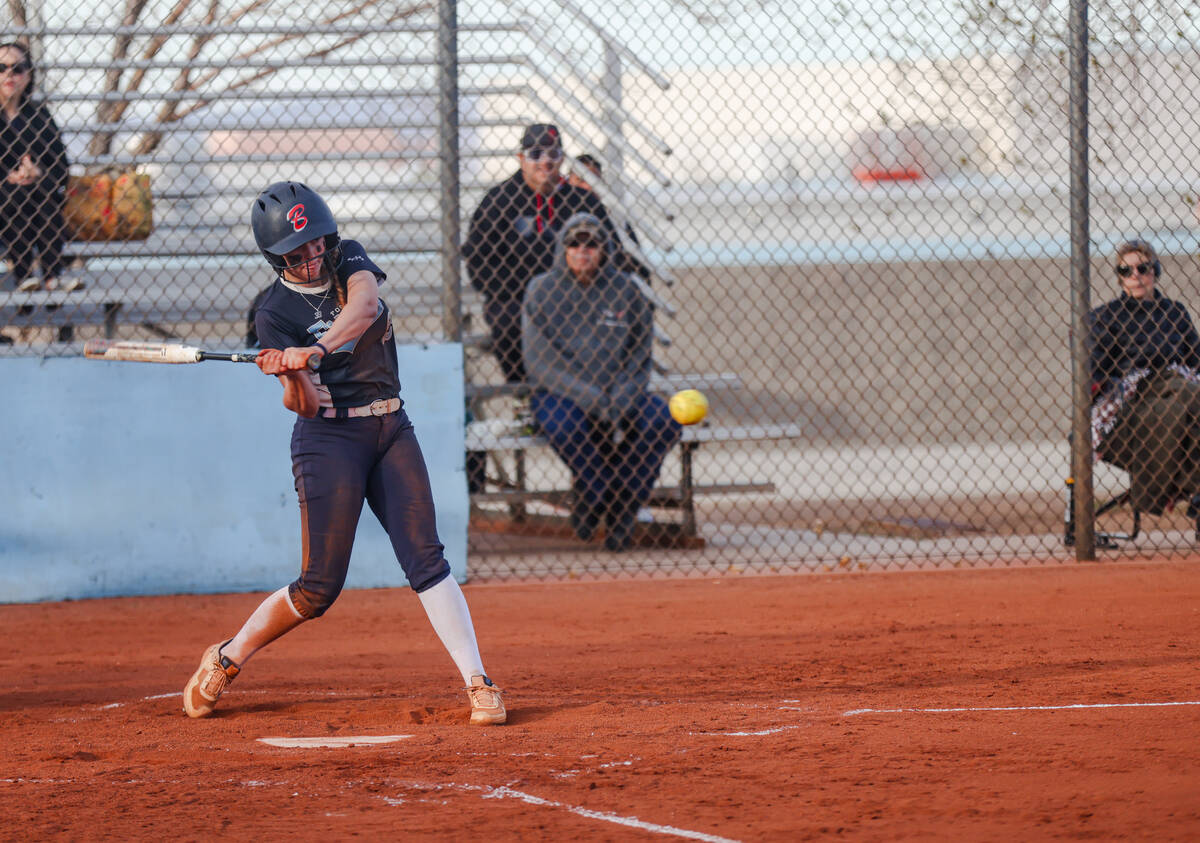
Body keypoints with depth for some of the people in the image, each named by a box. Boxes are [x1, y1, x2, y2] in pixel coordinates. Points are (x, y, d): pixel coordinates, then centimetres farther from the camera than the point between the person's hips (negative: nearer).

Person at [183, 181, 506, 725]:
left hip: (391, 430, 3)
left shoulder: (348, 260, 3)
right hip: (329, 439, -3)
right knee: (320, 587, -5)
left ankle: (478, 684, -11)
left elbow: (364, 304, -21)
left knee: (425, 559, -8)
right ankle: (226, 659, 15)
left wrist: (315, 350, -35)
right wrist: (293, 376, -37)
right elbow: (305, 404, -15)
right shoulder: (275, 314, -7)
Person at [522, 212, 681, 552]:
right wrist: (592, 400, -20)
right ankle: (597, 498, -12)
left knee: (664, 419, -24)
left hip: (619, 393, 3)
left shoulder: (625, 290, 7)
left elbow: (640, 356, 7)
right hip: (558, 393, -3)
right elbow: (539, 362, -9)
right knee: (565, 423, -37)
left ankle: (621, 511, -12)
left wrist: (620, 399, -13)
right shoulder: (542, 291, -1)